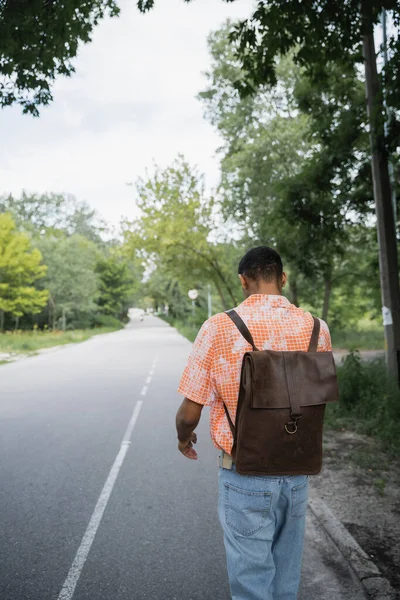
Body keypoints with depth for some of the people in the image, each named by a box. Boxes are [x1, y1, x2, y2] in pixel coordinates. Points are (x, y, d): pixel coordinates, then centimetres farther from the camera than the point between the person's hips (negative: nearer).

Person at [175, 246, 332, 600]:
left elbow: (189, 414, -14)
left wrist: (184, 437, 8)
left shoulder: (219, 328, -18)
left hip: (246, 476, -4)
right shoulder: (317, 329, -6)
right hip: (298, 472, 4)